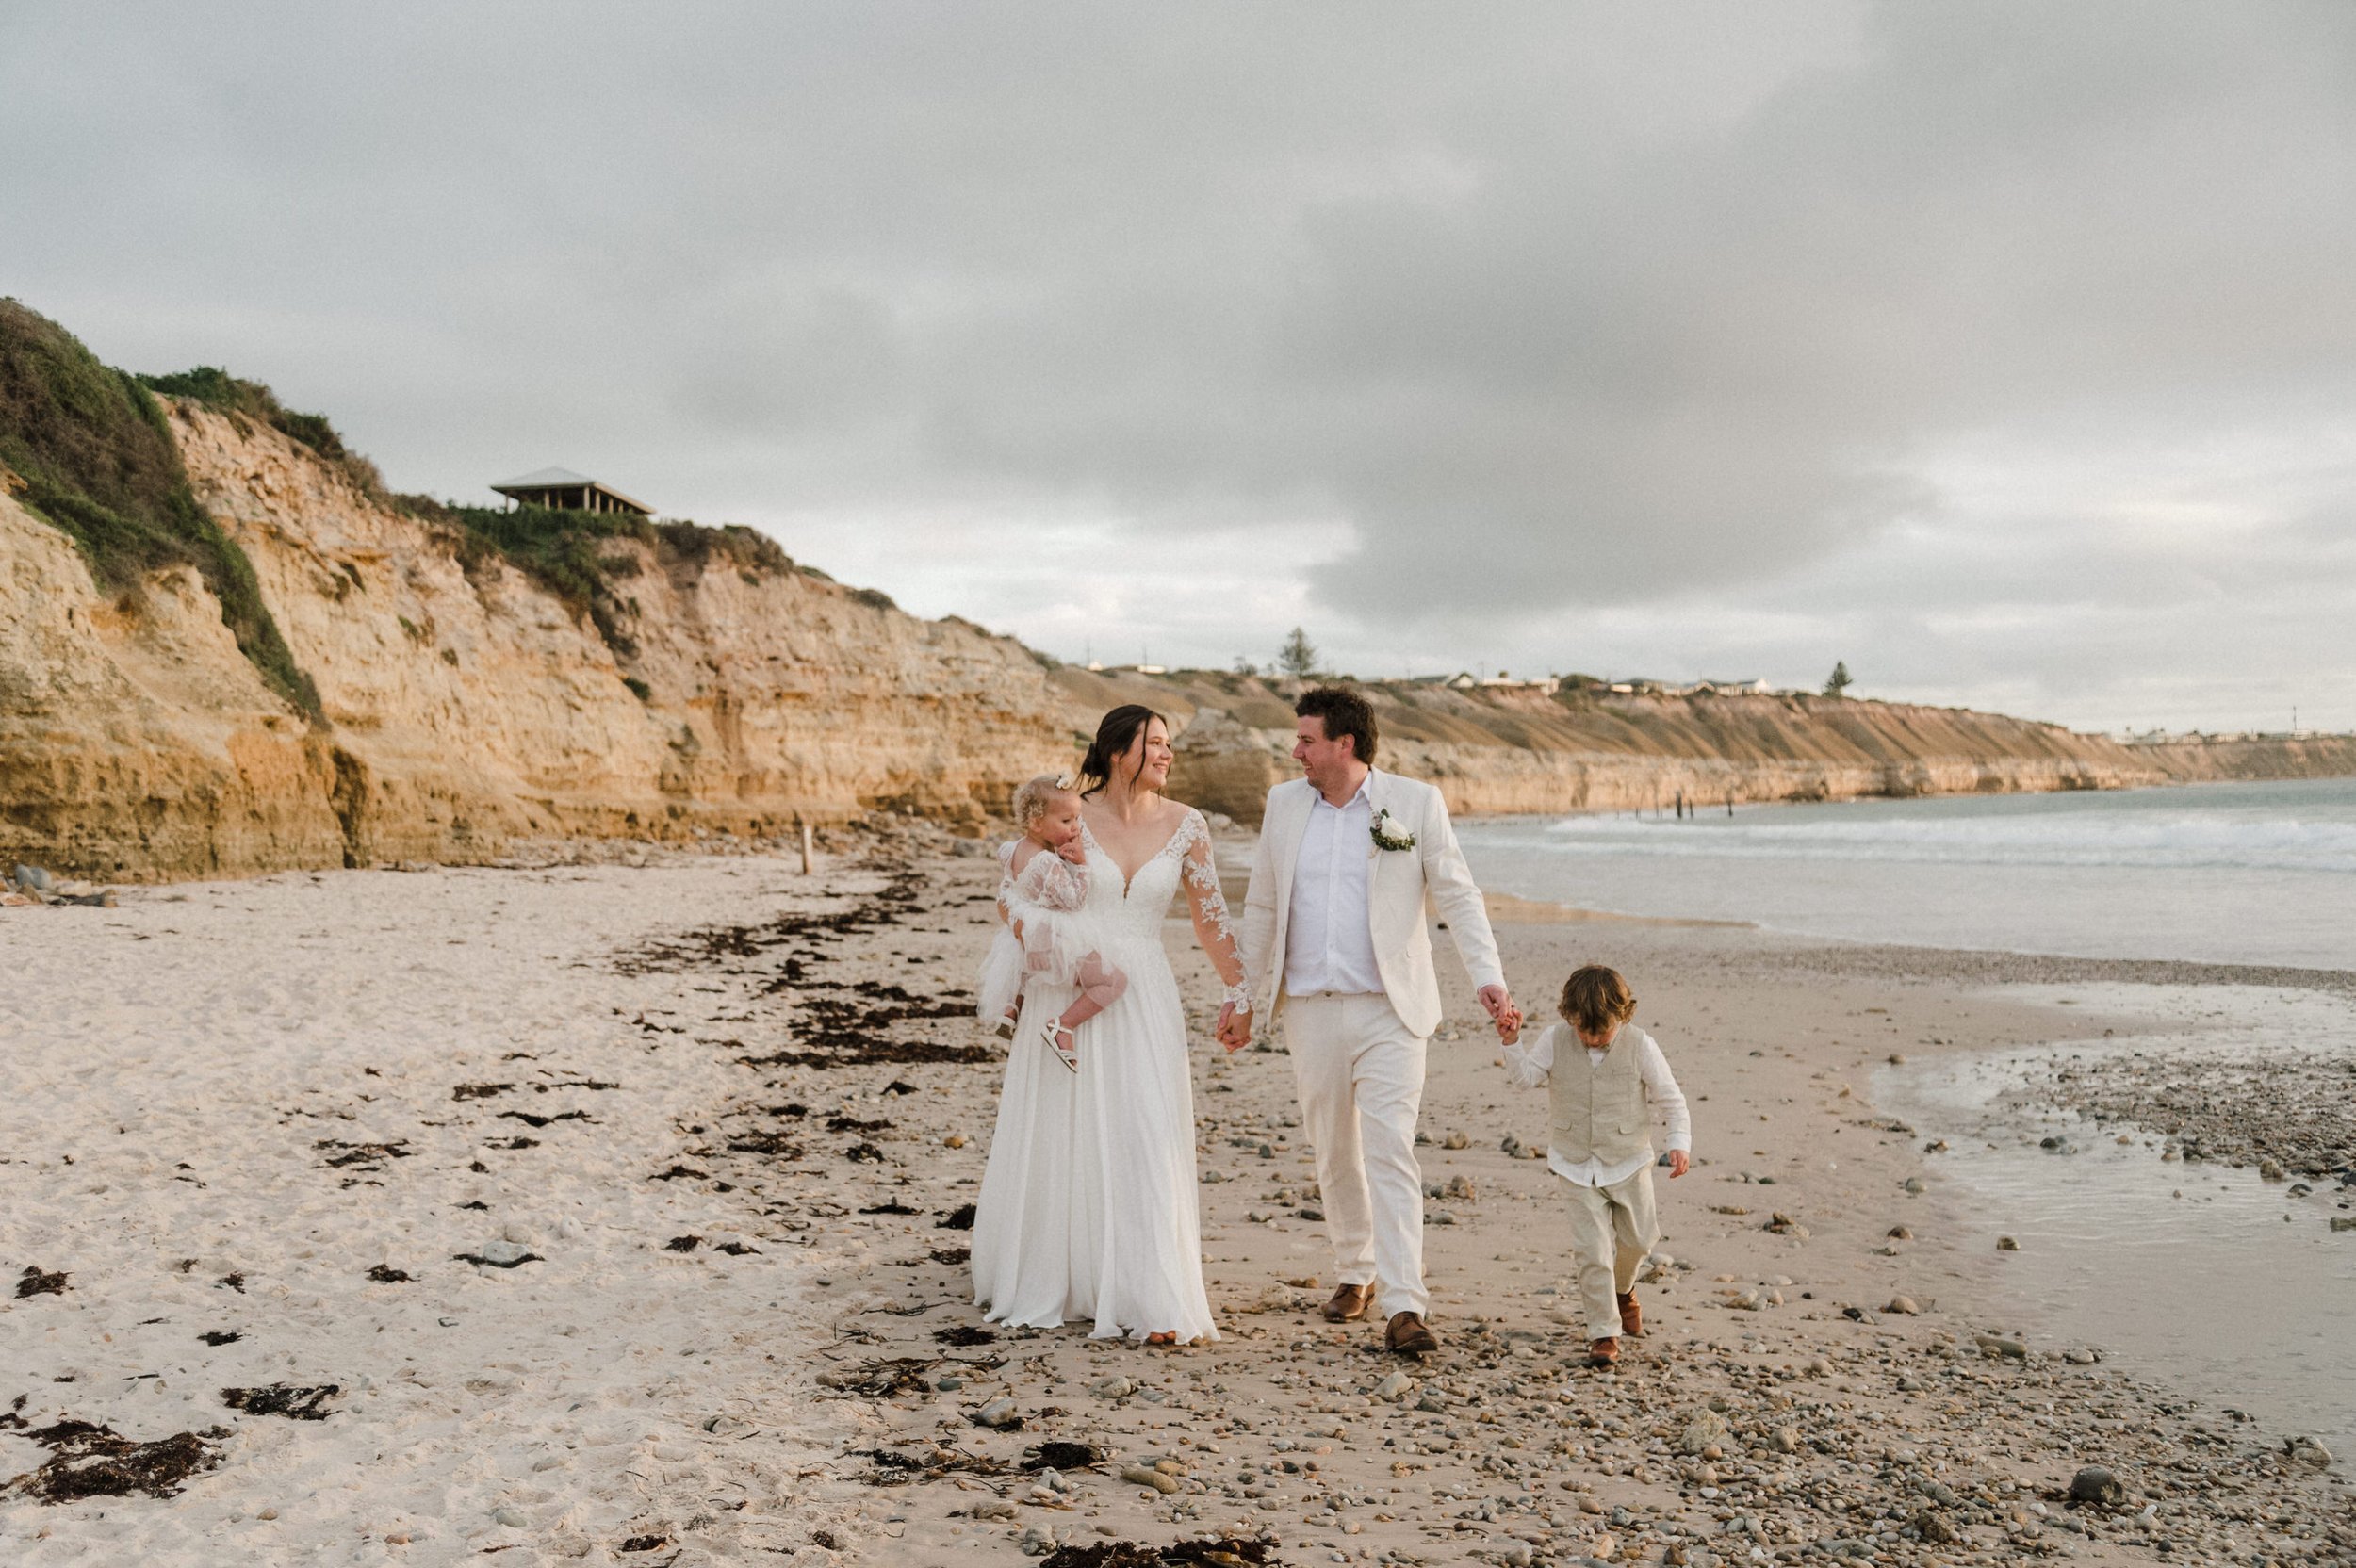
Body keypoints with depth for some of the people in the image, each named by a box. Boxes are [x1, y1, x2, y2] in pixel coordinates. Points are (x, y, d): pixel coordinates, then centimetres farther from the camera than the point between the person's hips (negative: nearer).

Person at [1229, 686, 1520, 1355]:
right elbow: (1261, 909, 15)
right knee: (1335, 1154, 12)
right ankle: (1355, 1272, 31)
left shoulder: (1415, 803, -3)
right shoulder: (1284, 804, 8)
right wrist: (1243, 999, 16)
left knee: (1391, 1154, -11)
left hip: (1389, 1010, -4)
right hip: (1310, 1011, 4)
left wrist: (1489, 978, -17)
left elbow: (1458, 896, -5)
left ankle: (1405, 1307, -11)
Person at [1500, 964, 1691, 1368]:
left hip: (1628, 1162, 1)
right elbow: (1523, 1077, -12)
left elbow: (1671, 1099, -7)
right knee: (1592, 1250, -7)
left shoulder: (1640, 1046, -13)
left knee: (1638, 1239, 17)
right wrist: (1512, 1040, -27)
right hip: (1577, 1167, 0)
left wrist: (1680, 1143, -19)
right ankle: (1604, 1333, 3)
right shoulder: (1556, 1040, -9)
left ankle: (1623, 1289, 50)